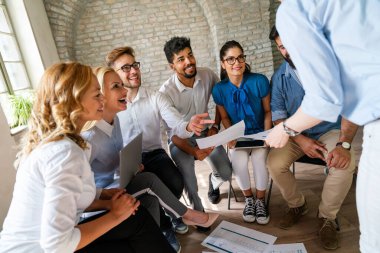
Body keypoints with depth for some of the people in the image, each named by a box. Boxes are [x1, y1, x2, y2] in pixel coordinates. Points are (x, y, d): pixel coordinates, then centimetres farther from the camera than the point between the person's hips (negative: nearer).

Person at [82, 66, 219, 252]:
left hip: (113, 185, 7)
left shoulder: (114, 119, -3)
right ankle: (186, 214, -1)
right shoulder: (89, 137, -29)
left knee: (150, 201, -18)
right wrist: (107, 193, -24)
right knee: (148, 180, -22)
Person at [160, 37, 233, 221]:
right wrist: (192, 151, -34)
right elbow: (174, 131, -19)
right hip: (180, 138, -3)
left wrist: (214, 127, -5)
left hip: (205, 133, 3)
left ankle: (213, 182, 29)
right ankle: (198, 210, -5)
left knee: (225, 173, -12)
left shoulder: (208, 75, -11)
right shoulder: (166, 91, -22)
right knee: (186, 169, -33)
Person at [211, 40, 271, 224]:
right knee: (239, 161, -27)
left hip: (259, 133, 0)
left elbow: (268, 111, -3)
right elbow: (225, 117, 4)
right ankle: (249, 198, 4)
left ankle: (260, 200, 1)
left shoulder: (259, 81, -14)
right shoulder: (219, 89, -10)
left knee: (259, 159, -28)